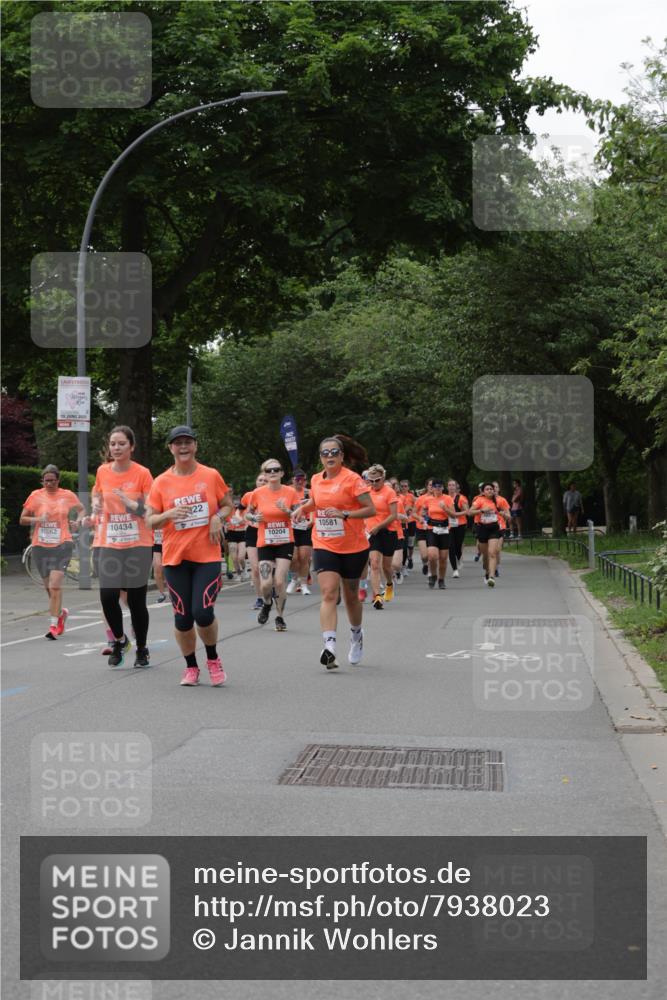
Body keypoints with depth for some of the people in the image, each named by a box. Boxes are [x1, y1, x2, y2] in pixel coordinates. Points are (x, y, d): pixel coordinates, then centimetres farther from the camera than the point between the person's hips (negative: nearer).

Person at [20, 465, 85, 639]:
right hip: (40, 546, 2)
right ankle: (61, 612, 39)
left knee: (55, 585, -16)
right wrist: (37, 519, -13)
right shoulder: (36, 496, 2)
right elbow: (22, 520, 5)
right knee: (48, 587, 10)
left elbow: (82, 509, 21)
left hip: (62, 544, -2)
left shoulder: (67, 495, 4)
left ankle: (53, 625, -12)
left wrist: (78, 520, 0)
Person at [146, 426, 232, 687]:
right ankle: (191, 667, 22)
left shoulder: (211, 476, 2)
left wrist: (218, 517, -8)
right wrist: (169, 514, -18)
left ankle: (213, 659, 15)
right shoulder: (161, 482, 1)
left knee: (203, 612, -12)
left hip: (207, 555, -1)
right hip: (175, 557, 1)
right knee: (182, 617, 2)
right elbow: (150, 520, 2)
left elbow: (227, 505, 14)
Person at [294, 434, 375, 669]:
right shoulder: (316, 480, 5)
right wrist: (305, 507, 4)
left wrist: (344, 514, -25)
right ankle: (329, 646, -25)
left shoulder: (352, 479, -11)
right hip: (324, 546, 3)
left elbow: (371, 509, -14)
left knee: (351, 596, 13)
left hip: (353, 547, -2)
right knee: (328, 594, -15)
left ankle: (356, 634, 41)